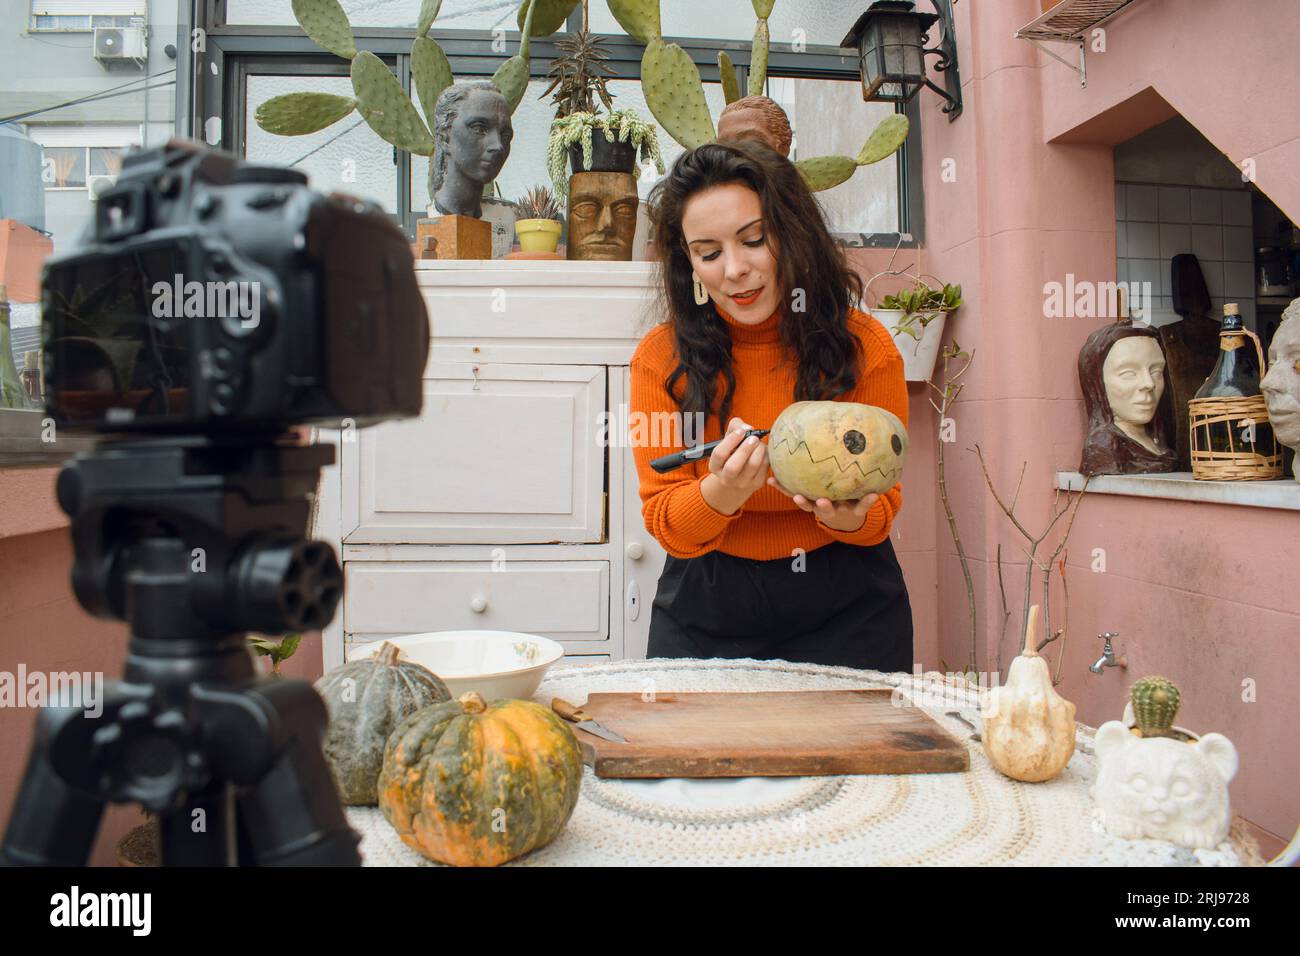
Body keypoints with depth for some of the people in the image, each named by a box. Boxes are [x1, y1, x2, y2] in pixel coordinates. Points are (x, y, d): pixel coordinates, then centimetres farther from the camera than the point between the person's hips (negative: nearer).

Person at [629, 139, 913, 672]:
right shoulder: (662, 358, -11)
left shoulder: (864, 346, -11)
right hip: (705, 612, 0)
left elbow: (882, 505, -5)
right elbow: (665, 525, -10)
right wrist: (722, 494, -32)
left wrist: (849, 515, -29)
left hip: (845, 609, 0)